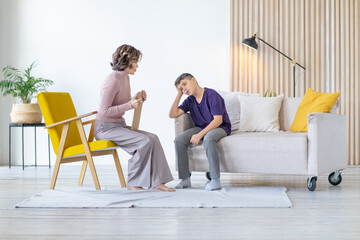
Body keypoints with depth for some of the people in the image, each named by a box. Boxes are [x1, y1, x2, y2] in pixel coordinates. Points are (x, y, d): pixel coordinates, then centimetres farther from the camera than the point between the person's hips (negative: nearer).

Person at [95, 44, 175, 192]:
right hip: (106, 128, -9)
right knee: (145, 141, -23)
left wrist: (136, 99, 3)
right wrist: (130, 105, -23)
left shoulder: (125, 78, 12)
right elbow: (104, 111, -23)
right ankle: (133, 182, -10)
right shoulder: (113, 80, -18)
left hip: (119, 125, 9)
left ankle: (156, 182, -12)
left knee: (153, 138, -9)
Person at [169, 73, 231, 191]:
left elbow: (218, 120, -21)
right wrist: (179, 94, 0)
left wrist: (200, 135, -27)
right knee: (179, 139, -18)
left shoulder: (211, 95, -15)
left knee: (208, 138, -41)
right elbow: (172, 114, 0)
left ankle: (215, 180, -34)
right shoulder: (190, 101, 7)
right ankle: (185, 179, -14)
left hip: (220, 127, -7)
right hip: (201, 128, 7)